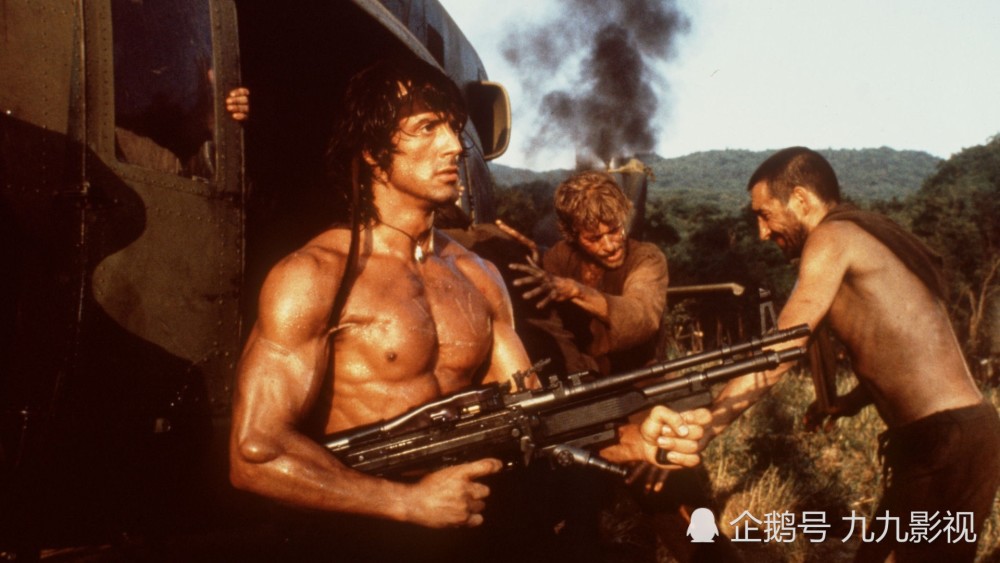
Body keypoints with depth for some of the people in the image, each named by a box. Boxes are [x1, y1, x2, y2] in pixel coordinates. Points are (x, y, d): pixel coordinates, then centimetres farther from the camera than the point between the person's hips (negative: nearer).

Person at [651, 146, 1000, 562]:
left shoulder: (834, 236, -10)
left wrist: (694, 437, -17)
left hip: (945, 444, -9)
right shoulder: (871, 238, 17)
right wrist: (852, 402, 18)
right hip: (959, 433, 9)